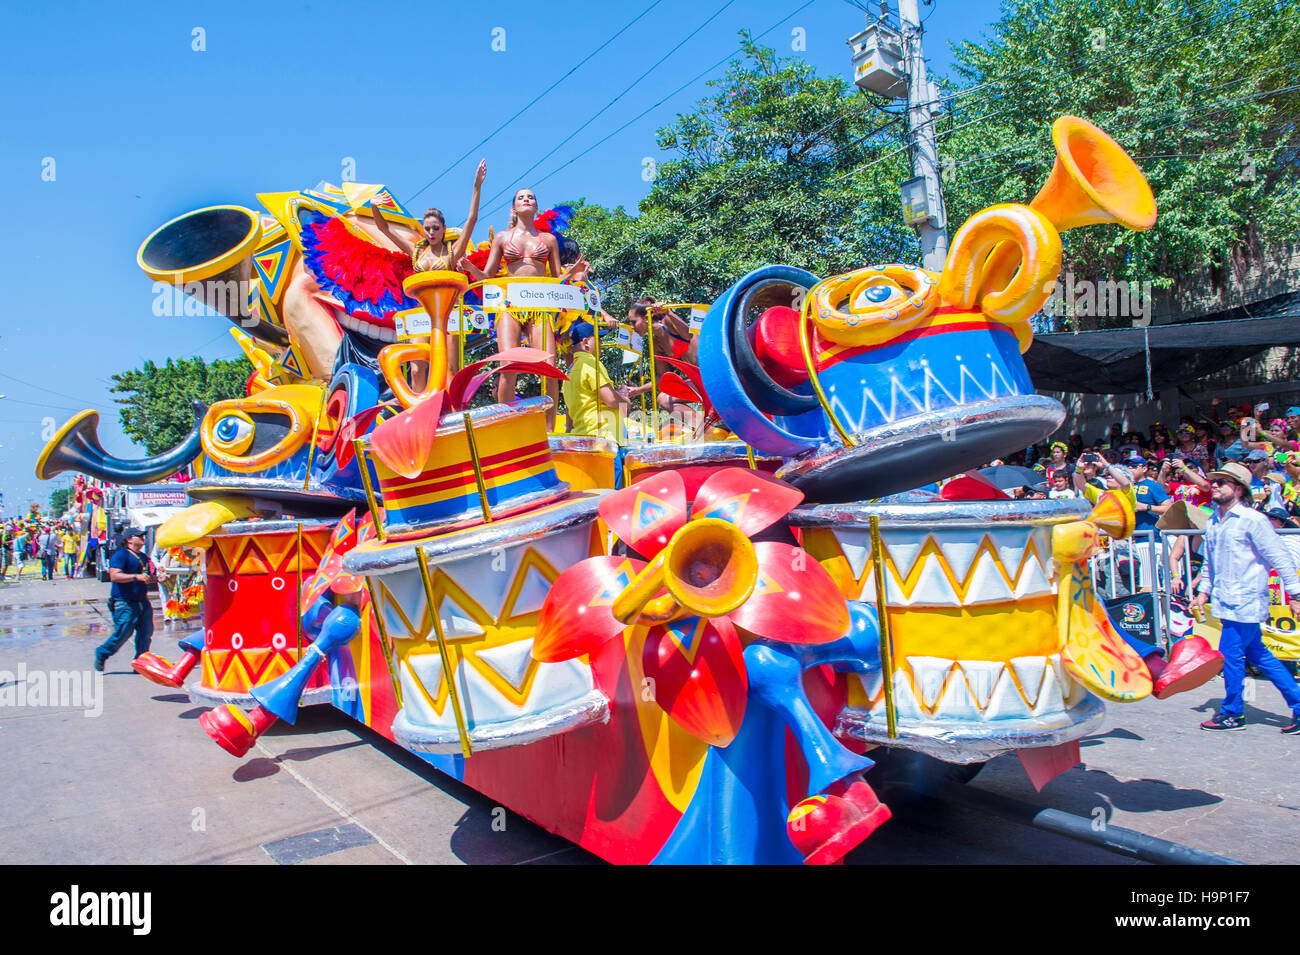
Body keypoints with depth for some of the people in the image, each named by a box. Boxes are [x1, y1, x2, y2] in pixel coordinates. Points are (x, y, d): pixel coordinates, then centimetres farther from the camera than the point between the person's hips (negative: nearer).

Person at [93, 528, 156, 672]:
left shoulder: (144, 557, 17)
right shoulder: (121, 555, -8)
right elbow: (114, 576, -21)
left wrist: (156, 578, 9)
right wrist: (136, 577, -29)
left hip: (142, 602, 7)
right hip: (125, 603, -7)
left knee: (146, 633, 3)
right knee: (122, 634, -5)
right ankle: (101, 654, 20)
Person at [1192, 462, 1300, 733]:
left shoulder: (1253, 520, -11)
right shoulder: (1212, 522, 11)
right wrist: (1204, 591, 15)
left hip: (1246, 601, -8)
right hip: (1228, 601, 8)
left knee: (1230, 655, -4)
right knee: (1258, 655, 14)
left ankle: (1232, 714, 11)